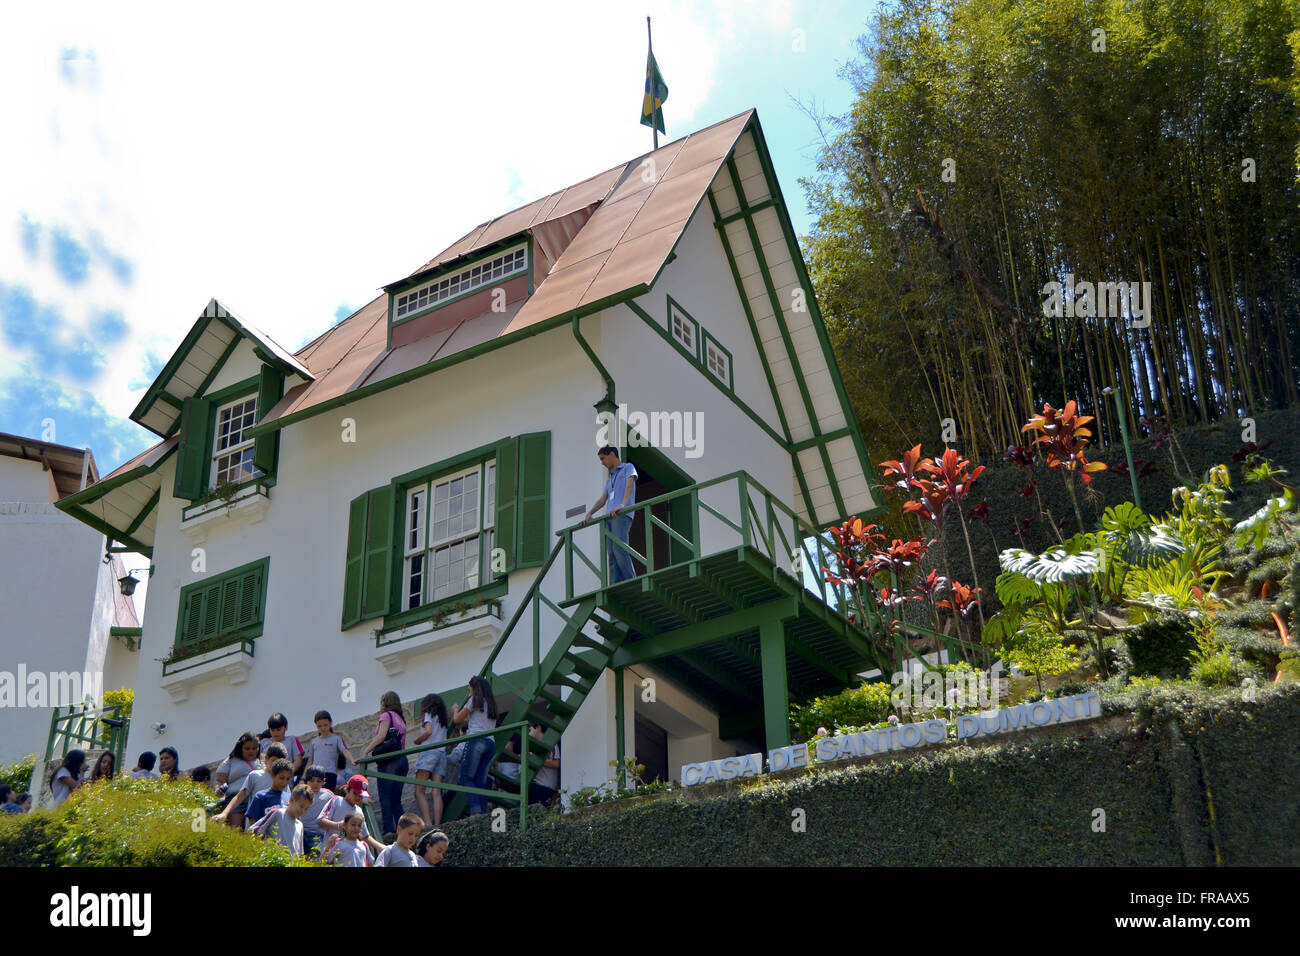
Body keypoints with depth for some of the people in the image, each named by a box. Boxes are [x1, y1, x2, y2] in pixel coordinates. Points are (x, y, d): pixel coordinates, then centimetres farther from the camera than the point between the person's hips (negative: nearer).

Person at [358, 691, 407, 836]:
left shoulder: (386, 715, 3)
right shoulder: (401, 719, 24)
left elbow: (381, 736, -13)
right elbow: (402, 745, 17)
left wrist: (366, 751, -14)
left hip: (389, 760, -7)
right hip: (402, 760, 7)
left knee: (385, 798, -9)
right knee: (396, 801, 8)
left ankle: (389, 831, -19)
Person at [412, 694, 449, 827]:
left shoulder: (428, 715, 7)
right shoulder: (443, 719, 26)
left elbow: (428, 731, -11)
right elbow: (444, 739, 15)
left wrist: (417, 740, 3)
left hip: (429, 752, -6)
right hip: (442, 754, 6)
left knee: (419, 791, -9)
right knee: (436, 792, -4)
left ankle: (427, 822, -25)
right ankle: (437, 824, -18)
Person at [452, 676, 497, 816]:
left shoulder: (474, 700, 6)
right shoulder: (492, 704, 25)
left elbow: (457, 719, 11)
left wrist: (456, 710, 31)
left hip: (476, 740, -7)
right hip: (491, 743, 7)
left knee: (466, 778, -7)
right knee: (481, 782, 3)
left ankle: (475, 811, -25)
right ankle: (483, 814, -10)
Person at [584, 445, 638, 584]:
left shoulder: (628, 467, 11)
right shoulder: (609, 479, 33)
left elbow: (629, 485, -7)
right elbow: (602, 499, 27)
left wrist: (623, 505, -23)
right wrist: (589, 514, 11)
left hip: (622, 515, -8)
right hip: (610, 516, 8)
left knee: (619, 549, -23)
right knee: (612, 555, -3)